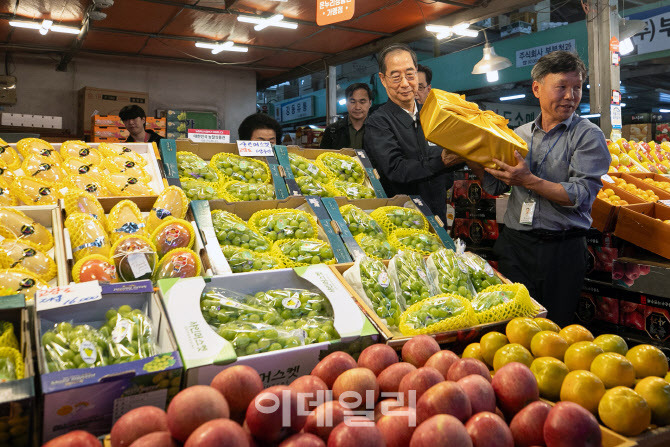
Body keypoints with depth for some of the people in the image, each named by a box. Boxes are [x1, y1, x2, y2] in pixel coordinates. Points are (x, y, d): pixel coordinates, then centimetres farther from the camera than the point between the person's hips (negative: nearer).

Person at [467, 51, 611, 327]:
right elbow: (494, 187, 9)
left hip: (561, 251, -3)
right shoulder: (520, 135, 10)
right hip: (514, 244, 3)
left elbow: (581, 196, -14)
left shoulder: (588, 136, -3)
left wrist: (529, 181, -22)